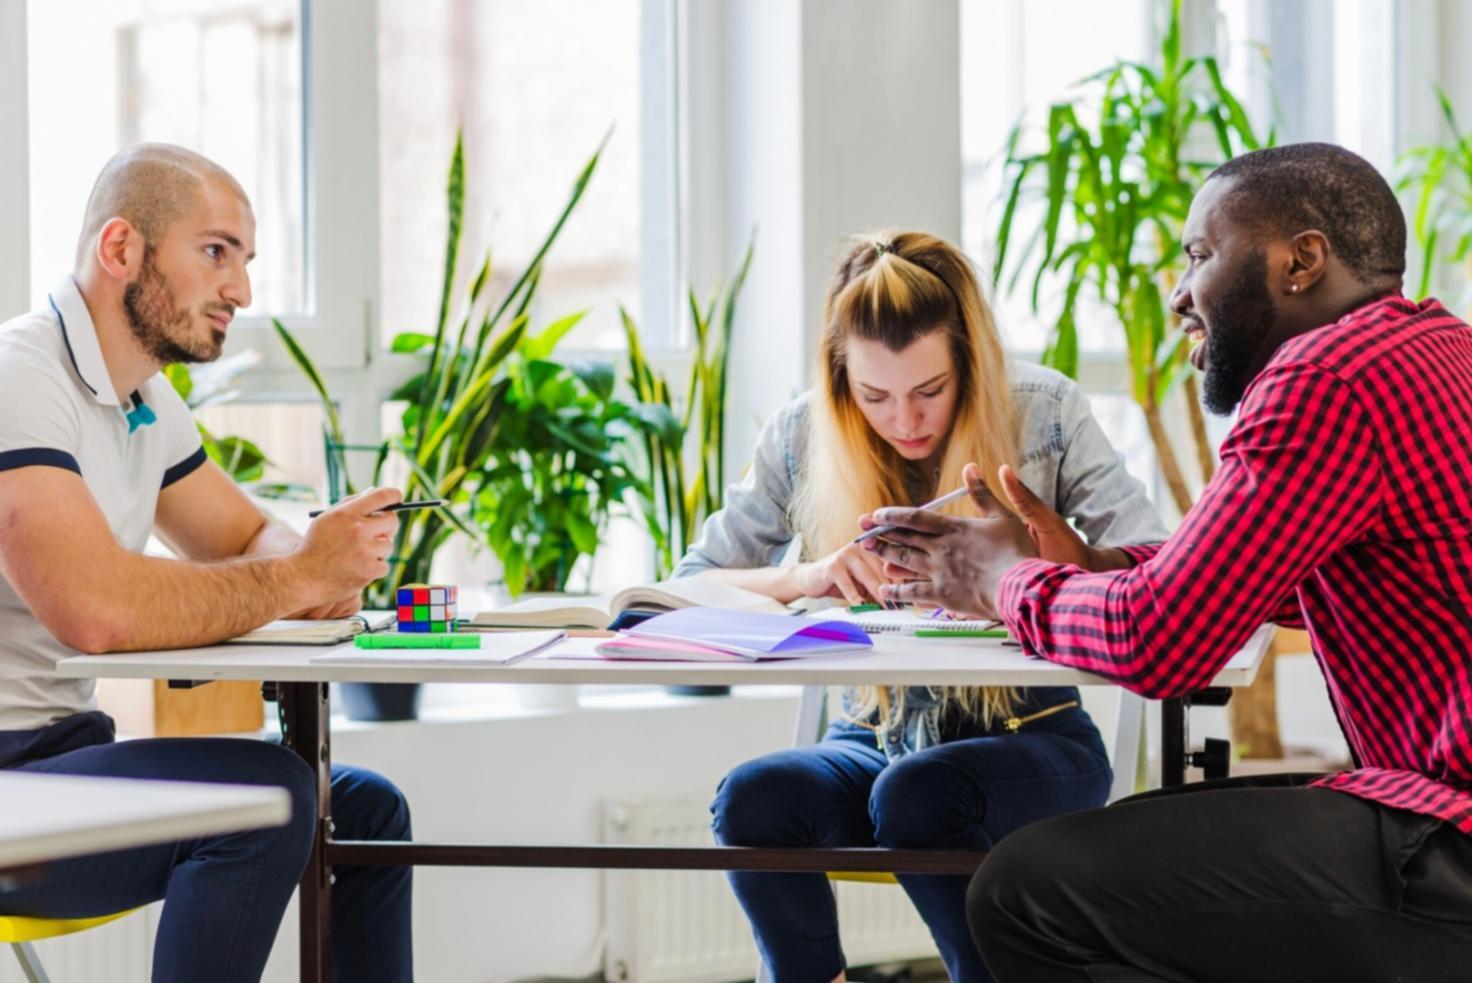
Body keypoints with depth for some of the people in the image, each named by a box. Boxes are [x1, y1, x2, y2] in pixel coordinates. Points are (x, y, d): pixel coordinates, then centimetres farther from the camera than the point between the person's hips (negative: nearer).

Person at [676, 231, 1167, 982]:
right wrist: (805, 576, -20)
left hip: (1031, 738, -2)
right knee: (751, 799, -28)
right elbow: (690, 586, 0)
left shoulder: (1042, 412, -6)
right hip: (876, 742, 2)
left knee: (913, 796, -34)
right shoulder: (804, 437, -1)